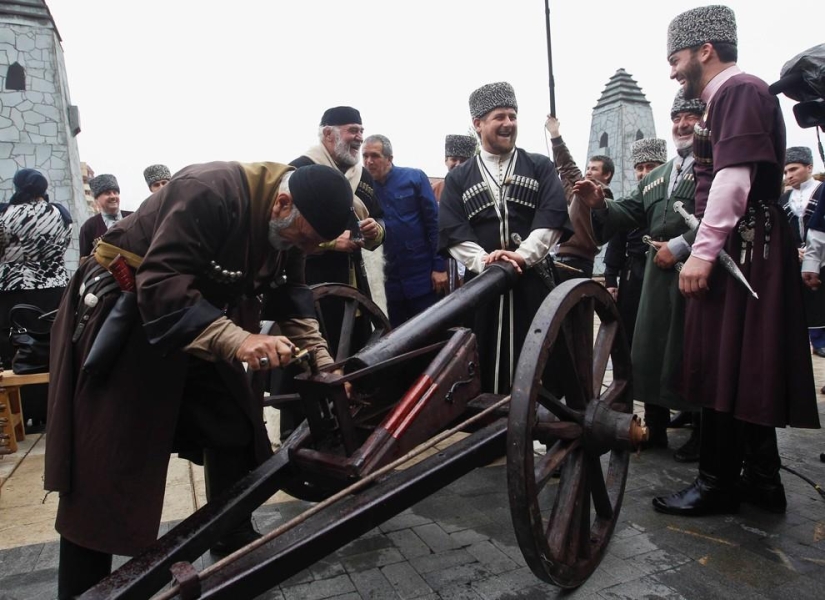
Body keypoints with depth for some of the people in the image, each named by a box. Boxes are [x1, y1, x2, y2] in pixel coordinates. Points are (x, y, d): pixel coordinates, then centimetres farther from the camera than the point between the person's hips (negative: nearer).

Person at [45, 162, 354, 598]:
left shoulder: (288, 226, -4)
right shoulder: (209, 191, -31)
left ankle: (236, 546, 26)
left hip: (200, 323, 8)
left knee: (237, 429, 8)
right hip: (123, 315, -7)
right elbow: (161, 285, -36)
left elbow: (291, 301, 3)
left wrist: (324, 365, -6)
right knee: (105, 468, -2)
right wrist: (237, 340, -46)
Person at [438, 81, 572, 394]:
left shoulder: (541, 167, 10)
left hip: (533, 282, 0)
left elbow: (553, 217, -4)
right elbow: (451, 231, -1)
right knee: (486, 363, 6)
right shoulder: (458, 178, 11)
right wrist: (483, 260, -18)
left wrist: (524, 255, -20)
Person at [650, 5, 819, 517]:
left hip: (740, 251, -10)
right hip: (742, 250, 10)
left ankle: (720, 483, 8)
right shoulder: (729, 97, 22)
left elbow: (733, 179, -20)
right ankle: (761, 479, 22)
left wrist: (701, 253, -20)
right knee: (746, 368, 12)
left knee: (726, 366, -4)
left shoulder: (740, 90, -8)